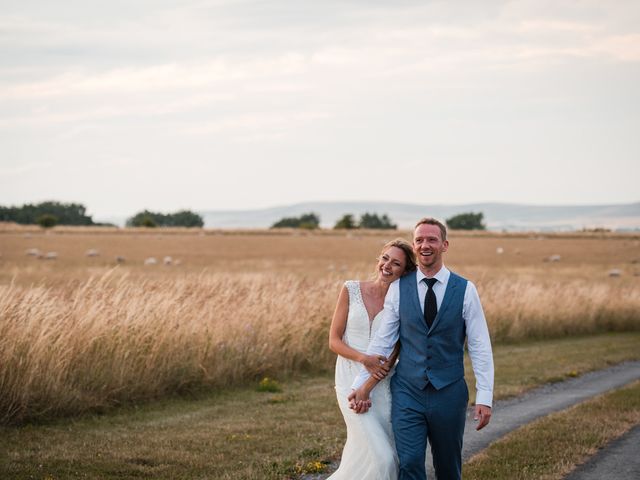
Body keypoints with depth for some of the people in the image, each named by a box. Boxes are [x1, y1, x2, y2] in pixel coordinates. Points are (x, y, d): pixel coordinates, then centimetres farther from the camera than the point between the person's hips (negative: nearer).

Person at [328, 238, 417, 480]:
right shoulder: (351, 290, -2)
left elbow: (397, 351, 1)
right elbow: (334, 340, -1)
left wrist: (371, 383, -14)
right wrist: (363, 358, -18)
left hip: (383, 385, 2)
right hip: (352, 378, -2)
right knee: (379, 456, -13)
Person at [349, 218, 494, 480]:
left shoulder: (465, 290, -2)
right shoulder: (398, 288, 1)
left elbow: (480, 346, -2)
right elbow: (382, 340, 4)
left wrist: (484, 397, -7)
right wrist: (362, 384, 0)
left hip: (449, 393, 0)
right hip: (407, 392, 0)